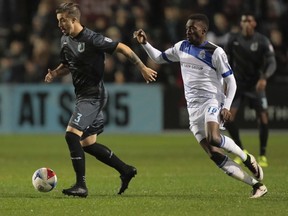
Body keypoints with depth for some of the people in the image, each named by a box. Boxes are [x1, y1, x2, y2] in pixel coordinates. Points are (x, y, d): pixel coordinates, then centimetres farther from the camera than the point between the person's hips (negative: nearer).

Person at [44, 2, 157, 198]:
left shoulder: (91, 39, -18)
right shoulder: (65, 40, 8)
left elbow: (122, 48, -13)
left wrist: (143, 68, -11)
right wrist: (54, 74, 1)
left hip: (93, 95, -9)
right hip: (83, 95, 9)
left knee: (72, 134, -19)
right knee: (87, 143, 12)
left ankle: (81, 185, -17)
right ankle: (126, 170, 25)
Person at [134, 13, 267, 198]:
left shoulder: (215, 52, -6)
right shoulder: (182, 47, 11)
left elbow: (231, 81, -4)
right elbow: (159, 58, 25)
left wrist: (226, 107, -14)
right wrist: (145, 43, 9)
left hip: (212, 100, -5)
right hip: (194, 108, 5)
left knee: (214, 138, -35)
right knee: (215, 155, -7)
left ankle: (247, 159, -8)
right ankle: (257, 185, -4)